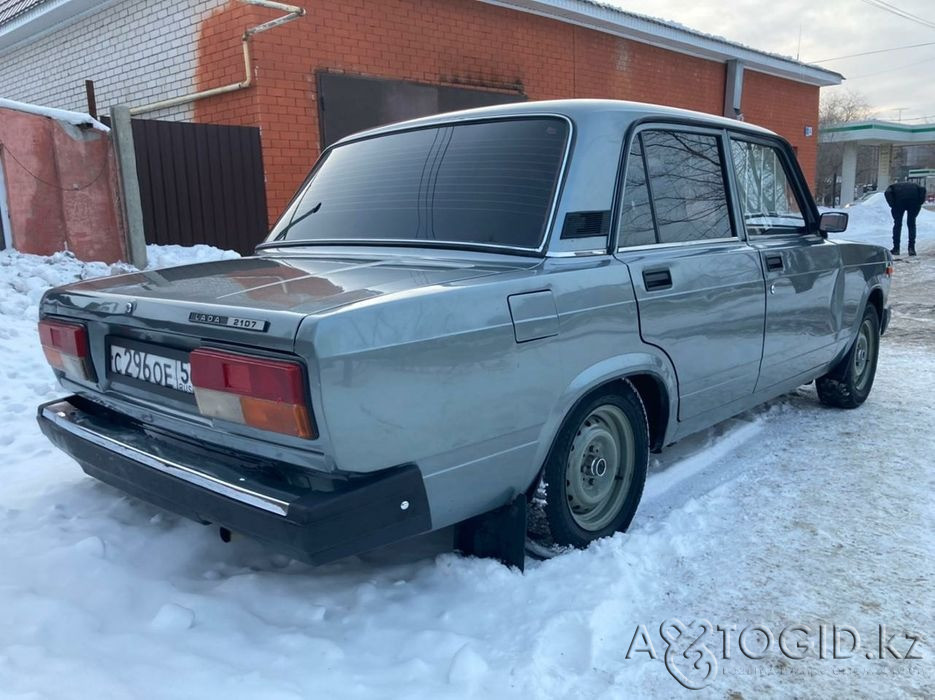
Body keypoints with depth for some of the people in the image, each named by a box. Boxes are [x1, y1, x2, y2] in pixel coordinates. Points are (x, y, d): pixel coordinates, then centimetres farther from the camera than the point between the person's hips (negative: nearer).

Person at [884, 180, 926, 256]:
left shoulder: (893, 186, 29)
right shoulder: (913, 185, 35)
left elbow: (887, 193, 3)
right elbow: (922, 189, 12)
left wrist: (892, 205, 1)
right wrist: (920, 202, 9)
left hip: (900, 201, -2)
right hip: (914, 201, 2)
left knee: (897, 224, 13)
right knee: (911, 224, 15)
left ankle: (896, 249, 13)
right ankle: (912, 248, 10)